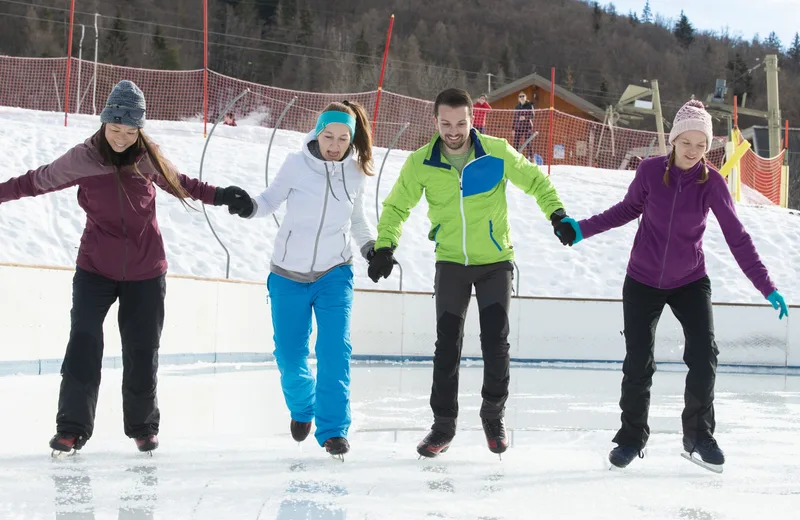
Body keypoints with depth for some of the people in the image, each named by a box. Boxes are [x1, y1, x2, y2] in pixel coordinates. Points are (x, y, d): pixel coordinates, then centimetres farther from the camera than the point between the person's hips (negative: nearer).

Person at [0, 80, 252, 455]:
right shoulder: (82, 159, -9)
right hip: (96, 269, -1)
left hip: (145, 272, 1)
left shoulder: (148, 157, -4)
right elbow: (36, 182, 3)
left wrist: (218, 196, 11)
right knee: (83, 345, -13)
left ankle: (143, 426, 25)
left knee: (142, 352, 6)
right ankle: (72, 428, -3)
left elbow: (178, 183, 15)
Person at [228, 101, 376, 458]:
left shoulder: (355, 173, -4)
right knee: (289, 356, 8)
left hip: (334, 275, 0)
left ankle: (333, 429, -5)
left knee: (335, 352, -13)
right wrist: (250, 207, -24)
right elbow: (272, 199, -3)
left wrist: (370, 245, -3)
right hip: (289, 276, 0)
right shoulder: (297, 164, -12)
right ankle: (302, 407, 38)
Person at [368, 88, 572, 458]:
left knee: (495, 342, -6)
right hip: (450, 263, 1)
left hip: (495, 262, -1)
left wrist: (556, 211, -13)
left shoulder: (497, 152, -14)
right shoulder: (420, 164, -10)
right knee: (447, 345, 0)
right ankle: (444, 424, 14)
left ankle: (493, 414, 16)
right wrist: (385, 245, -11)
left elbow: (534, 181, 1)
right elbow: (396, 207, 3)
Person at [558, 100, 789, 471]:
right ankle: (632, 437, 20)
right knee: (638, 363, 0)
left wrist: (766, 287, -17)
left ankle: (699, 436, 11)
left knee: (704, 357, -10)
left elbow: (737, 237, -14)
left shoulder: (712, 182, -15)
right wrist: (584, 229, -3)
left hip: (690, 283, 0)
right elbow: (628, 209, 4)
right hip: (643, 282, 0)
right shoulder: (650, 171, -14)